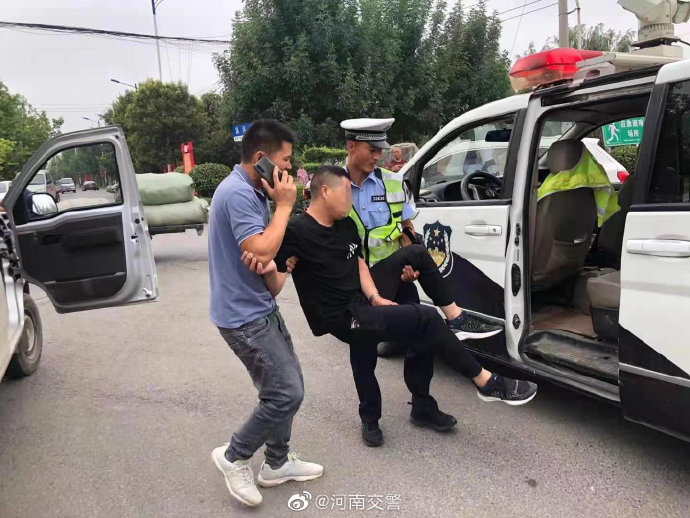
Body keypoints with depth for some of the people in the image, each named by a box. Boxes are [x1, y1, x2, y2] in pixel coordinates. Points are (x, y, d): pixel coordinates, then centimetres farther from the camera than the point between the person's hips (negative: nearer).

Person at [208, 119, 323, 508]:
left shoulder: (254, 190, 10)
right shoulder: (237, 193, -22)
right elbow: (260, 252, -30)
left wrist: (275, 277, -1)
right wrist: (284, 206, -19)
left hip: (262, 307, 10)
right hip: (243, 315, -10)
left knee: (288, 385, 15)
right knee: (286, 393, -6)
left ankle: (277, 463, 31)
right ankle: (234, 457, 15)